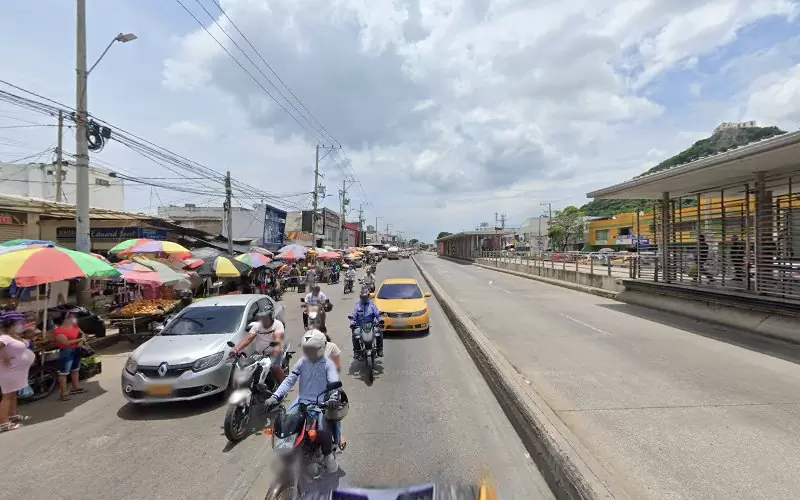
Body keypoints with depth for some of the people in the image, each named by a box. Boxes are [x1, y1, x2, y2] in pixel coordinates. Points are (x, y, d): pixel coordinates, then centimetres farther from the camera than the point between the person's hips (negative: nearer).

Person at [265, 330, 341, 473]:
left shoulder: (328, 364, -8)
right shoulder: (302, 362, 5)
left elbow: (334, 382, -22)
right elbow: (289, 380, -1)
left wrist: (334, 397, -44)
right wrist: (275, 396, -15)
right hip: (302, 401, 5)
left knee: (323, 428, -27)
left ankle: (328, 455, 3)